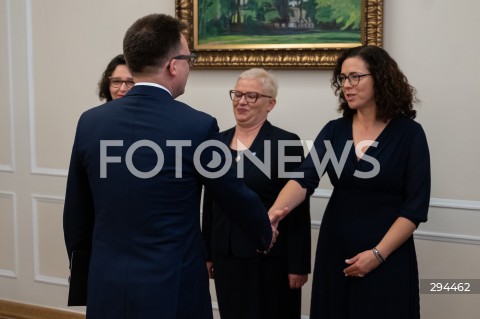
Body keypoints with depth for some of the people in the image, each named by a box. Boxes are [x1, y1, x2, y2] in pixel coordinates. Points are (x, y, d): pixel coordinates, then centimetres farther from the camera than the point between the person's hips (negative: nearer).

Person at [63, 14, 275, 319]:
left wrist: (83, 272, 21)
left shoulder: (90, 122, -2)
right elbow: (236, 197, -1)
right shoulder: (198, 126, -14)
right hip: (172, 291, -3)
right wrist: (265, 232, 20)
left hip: (107, 288, 4)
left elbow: (76, 215, 6)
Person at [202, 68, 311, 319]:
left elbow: (298, 209, -10)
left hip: (269, 256, -5)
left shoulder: (286, 143, -9)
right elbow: (210, 201, 11)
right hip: (226, 255, 5)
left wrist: (298, 264, -11)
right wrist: (207, 252, 12)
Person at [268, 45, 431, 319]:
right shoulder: (333, 130, 3)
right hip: (335, 250, 3)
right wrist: (274, 212, -29)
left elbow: (416, 205, -9)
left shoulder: (409, 133, -7)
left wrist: (378, 253, -15)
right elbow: (305, 178, -11)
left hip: (388, 257, -3)